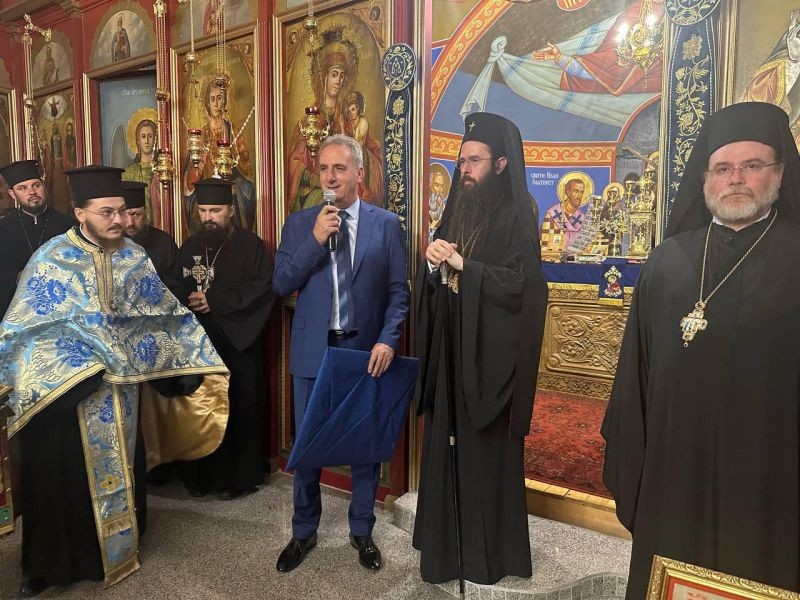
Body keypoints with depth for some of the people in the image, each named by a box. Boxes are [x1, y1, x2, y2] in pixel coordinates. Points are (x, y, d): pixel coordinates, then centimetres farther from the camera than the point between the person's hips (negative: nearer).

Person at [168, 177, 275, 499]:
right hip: (198, 342, 4)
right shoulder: (190, 247, 13)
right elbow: (172, 288, 11)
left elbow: (263, 287, -13)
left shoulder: (251, 245, -1)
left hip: (238, 341, -4)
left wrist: (214, 301, -16)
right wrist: (189, 301, -12)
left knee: (239, 409, 2)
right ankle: (200, 473, 22)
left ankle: (237, 476, 16)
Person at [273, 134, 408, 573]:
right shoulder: (299, 223, 3)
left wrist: (387, 340, -15)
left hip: (366, 349, -1)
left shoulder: (386, 223, 0)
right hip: (313, 350, 1)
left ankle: (361, 530, 33)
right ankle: (304, 532, 33)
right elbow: (281, 284, -4)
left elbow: (398, 290, -2)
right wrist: (315, 240, -15)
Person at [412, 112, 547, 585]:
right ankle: (447, 541, 29)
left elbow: (519, 283, -17)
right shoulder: (457, 210, 12)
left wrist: (461, 265, -18)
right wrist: (434, 263, -10)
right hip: (451, 348, 6)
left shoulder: (516, 215, -8)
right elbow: (432, 283, 11)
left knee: (486, 449, 4)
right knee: (446, 443, 11)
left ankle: (490, 551, 22)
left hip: (489, 352, -6)